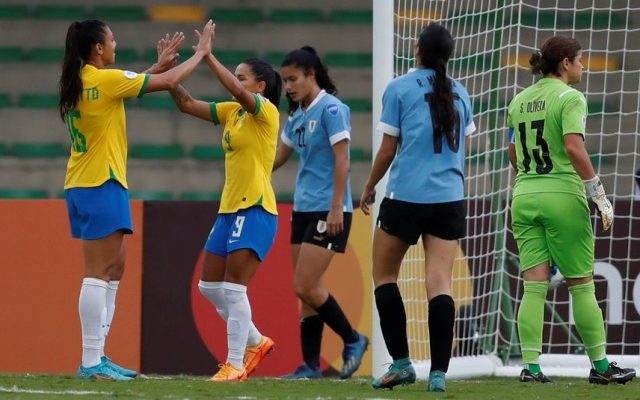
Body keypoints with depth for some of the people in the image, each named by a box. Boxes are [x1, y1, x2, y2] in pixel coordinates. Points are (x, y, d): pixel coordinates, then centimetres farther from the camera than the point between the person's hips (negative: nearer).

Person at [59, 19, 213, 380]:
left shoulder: (78, 82, 11)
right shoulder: (106, 80, -14)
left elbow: (139, 84, 27)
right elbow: (168, 82, -8)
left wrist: (162, 63, 26)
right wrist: (202, 53, 5)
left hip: (81, 186, 9)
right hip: (102, 186, -9)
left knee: (114, 269, 14)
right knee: (99, 273, -9)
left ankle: (96, 356, 14)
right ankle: (91, 362, -11)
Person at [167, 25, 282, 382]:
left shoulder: (267, 112, -9)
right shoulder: (232, 111, 13)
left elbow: (237, 91, -28)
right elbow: (188, 105, 11)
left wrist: (208, 55, -25)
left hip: (256, 210, -9)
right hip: (230, 209, 9)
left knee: (233, 288, -12)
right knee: (210, 285, 11)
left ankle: (236, 364, -8)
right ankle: (256, 342, 25)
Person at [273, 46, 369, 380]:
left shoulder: (330, 109, -11)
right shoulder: (296, 114, 14)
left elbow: (342, 159, -15)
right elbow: (280, 156, 26)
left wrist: (336, 208, -19)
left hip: (327, 211, -8)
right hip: (303, 210, 8)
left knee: (306, 288, -12)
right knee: (306, 291, 6)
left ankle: (352, 340, 6)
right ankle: (310, 365, 9)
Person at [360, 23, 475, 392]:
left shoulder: (400, 89, -2)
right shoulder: (460, 94, 10)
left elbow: (388, 150, 0)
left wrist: (369, 188, 14)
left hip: (406, 196, -3)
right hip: (450, 198, 3)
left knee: (385, 276, 13)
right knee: (440, 282, -2)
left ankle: (401, 363, 7)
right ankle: (439, 372, -12)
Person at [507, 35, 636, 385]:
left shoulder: (519, 101, 11)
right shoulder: (569, 98, -8)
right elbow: (574, 148, -20)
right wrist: (599, 196, -16)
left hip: (524, 196, 6)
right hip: (562, 195, -6)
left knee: (534, 286, 2)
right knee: (582, 285, 5)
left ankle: (530, 365, -6)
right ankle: (600, 365, 12)